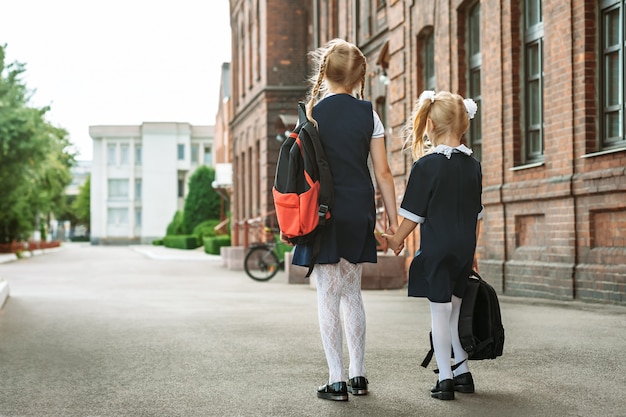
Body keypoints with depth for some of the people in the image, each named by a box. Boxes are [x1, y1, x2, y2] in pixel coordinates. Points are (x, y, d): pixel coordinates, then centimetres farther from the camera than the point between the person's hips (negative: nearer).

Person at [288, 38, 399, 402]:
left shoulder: (313, 113, -3)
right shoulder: (368, 114, 3)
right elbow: (383, 172, 2)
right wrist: (394, 219, 7)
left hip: (324, 210, -3)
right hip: (359, 211, 3)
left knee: (329, 295, 1)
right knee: (352, 292, 15)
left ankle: (337, 381, 1)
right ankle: (358, 375, 19)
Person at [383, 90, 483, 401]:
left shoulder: (425, 165, -12)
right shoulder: (473, 165, 5)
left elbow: (414, 214, -10)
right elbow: (476, 214, 13)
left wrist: (397, 240, 6)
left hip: (435, 248, -5)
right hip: (464, 248, 5)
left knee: (439, 311, 0)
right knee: (455, 309, 16)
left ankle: (446, 379, 2)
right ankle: (462, 372, 22)